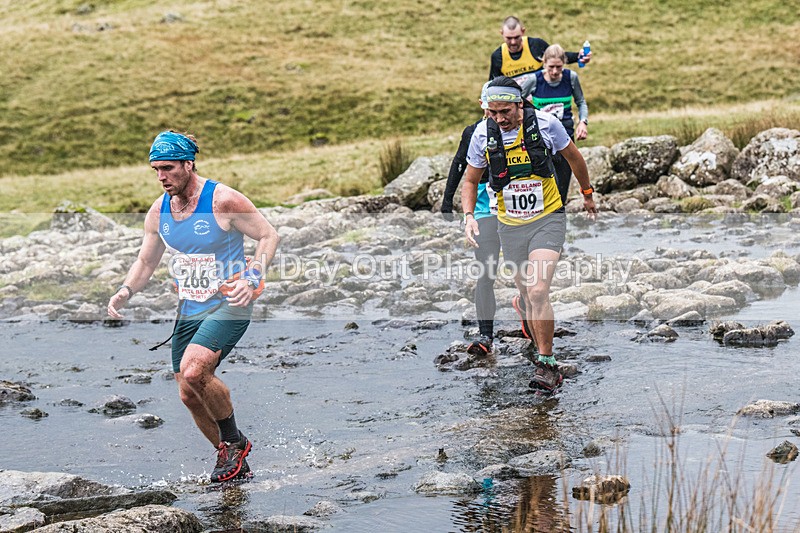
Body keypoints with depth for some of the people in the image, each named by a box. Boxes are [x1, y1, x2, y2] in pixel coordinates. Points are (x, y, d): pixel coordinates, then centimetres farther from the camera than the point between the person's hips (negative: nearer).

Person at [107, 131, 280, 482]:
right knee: (189, 394, 5)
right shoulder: (158, 211, 4)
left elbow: (269, 236, -8)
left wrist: (251, 277, -23)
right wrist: (126, 291, -6)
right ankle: (231, 460, 26)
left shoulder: (223, 201, -15)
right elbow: (146, 262, 14)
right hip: (189, 309, 7)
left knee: (193, 371, -27)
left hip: (228, 305, -7)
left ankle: (234, 440, -4)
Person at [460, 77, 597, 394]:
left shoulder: (545, 123, -13)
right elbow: (470, 180, 7)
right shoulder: (483, 134, -8)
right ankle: (549, 366, 30)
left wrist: (587, 195, 20)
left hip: (547, 219, -3)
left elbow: (573, 157, 7)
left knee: (538, 291, -20)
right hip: (510, 225, 3)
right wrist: (469, 216, -10)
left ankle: (545, 365, -10)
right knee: (527, 296, 11)